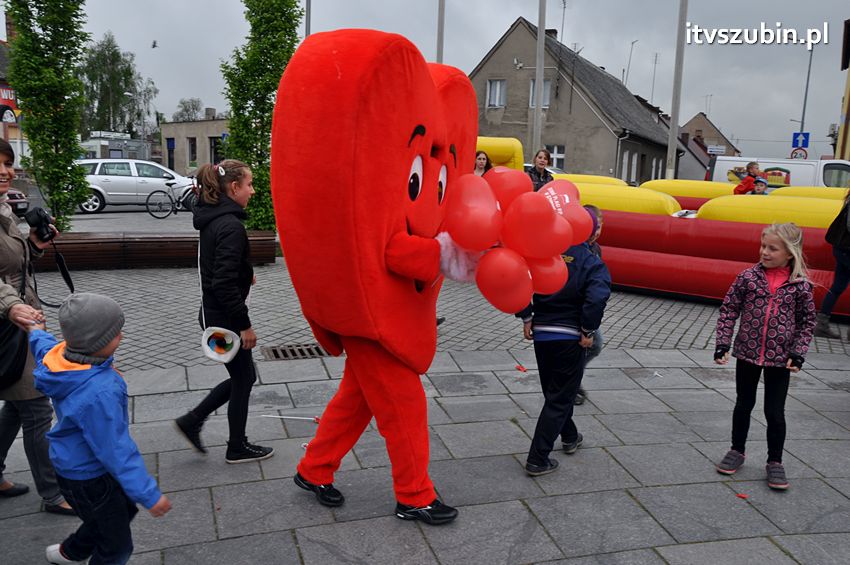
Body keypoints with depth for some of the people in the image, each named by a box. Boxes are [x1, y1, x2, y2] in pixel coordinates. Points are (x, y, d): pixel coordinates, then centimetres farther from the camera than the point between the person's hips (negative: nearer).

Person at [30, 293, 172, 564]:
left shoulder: (60, 353, -11)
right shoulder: (98, 394, -39)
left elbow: (42, 343, 15)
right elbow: (116, 451, -34)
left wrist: (36, 331, 39)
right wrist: (149, 495, -27)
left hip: (75, 464, 9)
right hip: (89, 478, -9)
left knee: (125, 508, 30)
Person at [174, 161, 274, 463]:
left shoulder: (211, 219, 6)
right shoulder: (230, 226, -23)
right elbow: (225, 284, -26)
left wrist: (245, 273, 16)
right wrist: (245, 324, -20)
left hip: (213, 313, 9)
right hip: (225, 317, -9)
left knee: (242, 376, 21)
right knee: (243, 379, 9)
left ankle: (192, 420, 26)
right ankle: (237, 448, 25)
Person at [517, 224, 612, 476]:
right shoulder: (592, 262, -10)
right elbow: (597, 298, -26)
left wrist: (526, 318, -1)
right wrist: (588, 332, -14)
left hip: (540, 332, 5)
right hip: (570, 337, -4)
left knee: (553, 391, 23)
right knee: (560, 398, 5)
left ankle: (570, 437, 44)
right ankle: (537, 460, 4)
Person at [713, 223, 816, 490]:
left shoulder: (800, 285, -7)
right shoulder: (748, 277, -7)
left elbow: (807, 321, 3)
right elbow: (729, 310, -3)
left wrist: (798, 353, -5)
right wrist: (722, 343, -8)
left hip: (780, 359, -1)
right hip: (747, 353, 1)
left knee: (775, 413, 6)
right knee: (743, 405, 15)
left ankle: (774, 462, 23)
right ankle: (737, 451, 33)